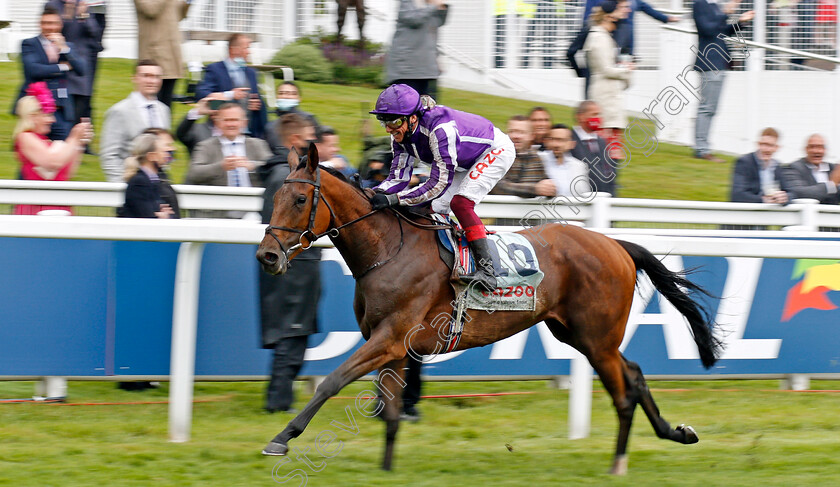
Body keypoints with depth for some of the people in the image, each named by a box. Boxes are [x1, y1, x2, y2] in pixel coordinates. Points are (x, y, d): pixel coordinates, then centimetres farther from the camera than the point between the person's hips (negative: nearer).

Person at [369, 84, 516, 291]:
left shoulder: (439, 129, -40)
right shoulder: (402, 135, -15)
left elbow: (439, 184, -40)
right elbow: (398, 178, -12)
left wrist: (393, 199, -46)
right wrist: (372, 194, -32)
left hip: (497, 150, -9)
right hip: (467, 161, 9)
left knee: (460, 203, -26)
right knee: (436, 210, 2)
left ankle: (487, 270, -28)